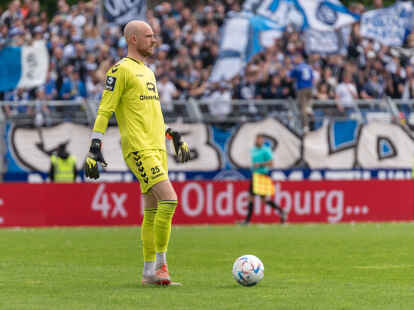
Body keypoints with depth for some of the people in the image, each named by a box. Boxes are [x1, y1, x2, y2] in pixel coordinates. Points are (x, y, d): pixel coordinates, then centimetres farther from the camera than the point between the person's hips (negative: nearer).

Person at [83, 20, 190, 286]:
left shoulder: (148, 72, 21)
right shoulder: (121, 70, -6)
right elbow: (105, 111, -9)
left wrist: (174, 136, 28)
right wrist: (94, 148, -14)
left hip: (156, 148, 9)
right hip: (139, 149, -9)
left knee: (153, 210, 7)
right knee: (169, 199, -18)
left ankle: (150, 272, 11)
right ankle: (161, 265, -12)